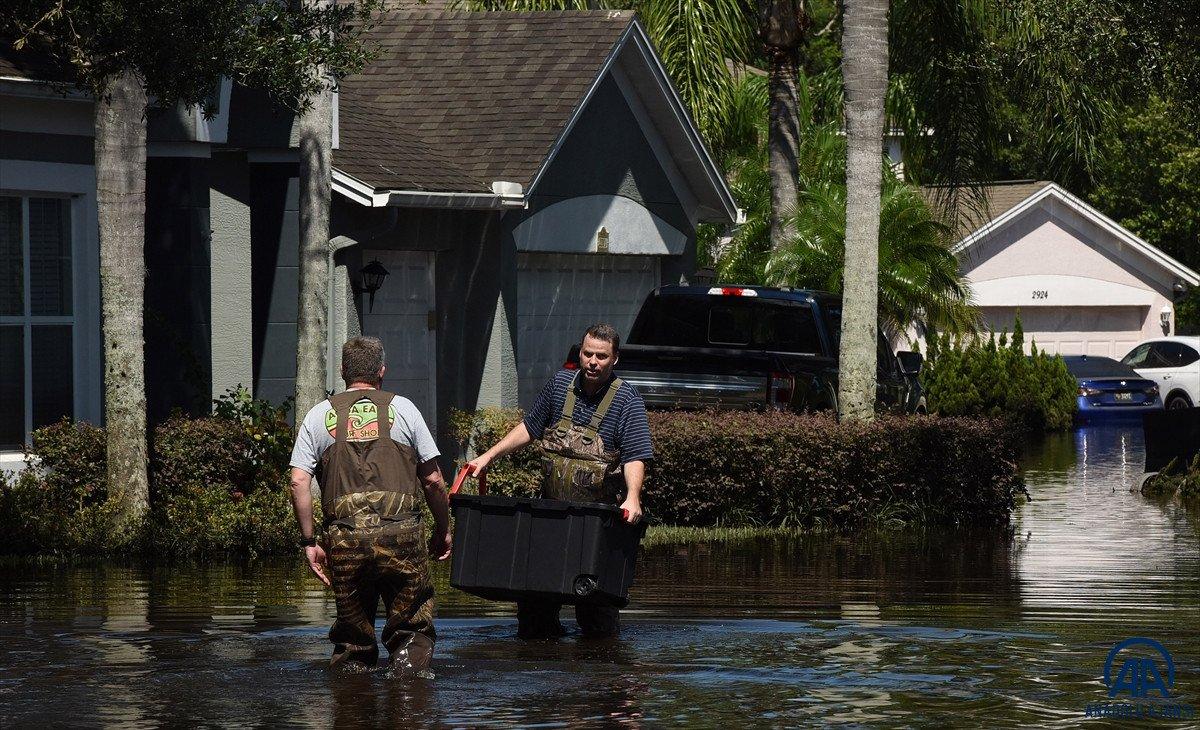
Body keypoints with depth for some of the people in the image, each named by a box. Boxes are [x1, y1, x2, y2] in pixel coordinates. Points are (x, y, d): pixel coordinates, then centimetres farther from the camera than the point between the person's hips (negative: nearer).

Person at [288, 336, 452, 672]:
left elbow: (299, 482, 3)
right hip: (400, 534, -2)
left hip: (345, 539, 2)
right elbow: (433, 480, 6)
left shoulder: (319, 416, 11)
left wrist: (309, 541, 8)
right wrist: (443, 531, 18)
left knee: (352, 638, 11)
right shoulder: (403, 409, 7)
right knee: (413, 629, 5)